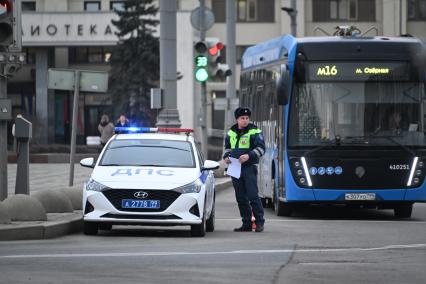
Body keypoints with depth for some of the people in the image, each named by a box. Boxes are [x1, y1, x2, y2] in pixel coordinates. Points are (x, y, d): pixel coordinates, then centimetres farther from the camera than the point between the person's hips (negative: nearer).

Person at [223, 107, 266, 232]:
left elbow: (261, 148, -10)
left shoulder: (254, 132, -4)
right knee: (240, 197, 7)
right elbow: (228, 147, 26)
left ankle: (260, 222, -4)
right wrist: (226, 156, 5)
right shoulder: (231, 133, 12)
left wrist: (249, 155, -24)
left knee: (253, 195, -11)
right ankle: (246, 223, 14)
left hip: (249, 167, -5)